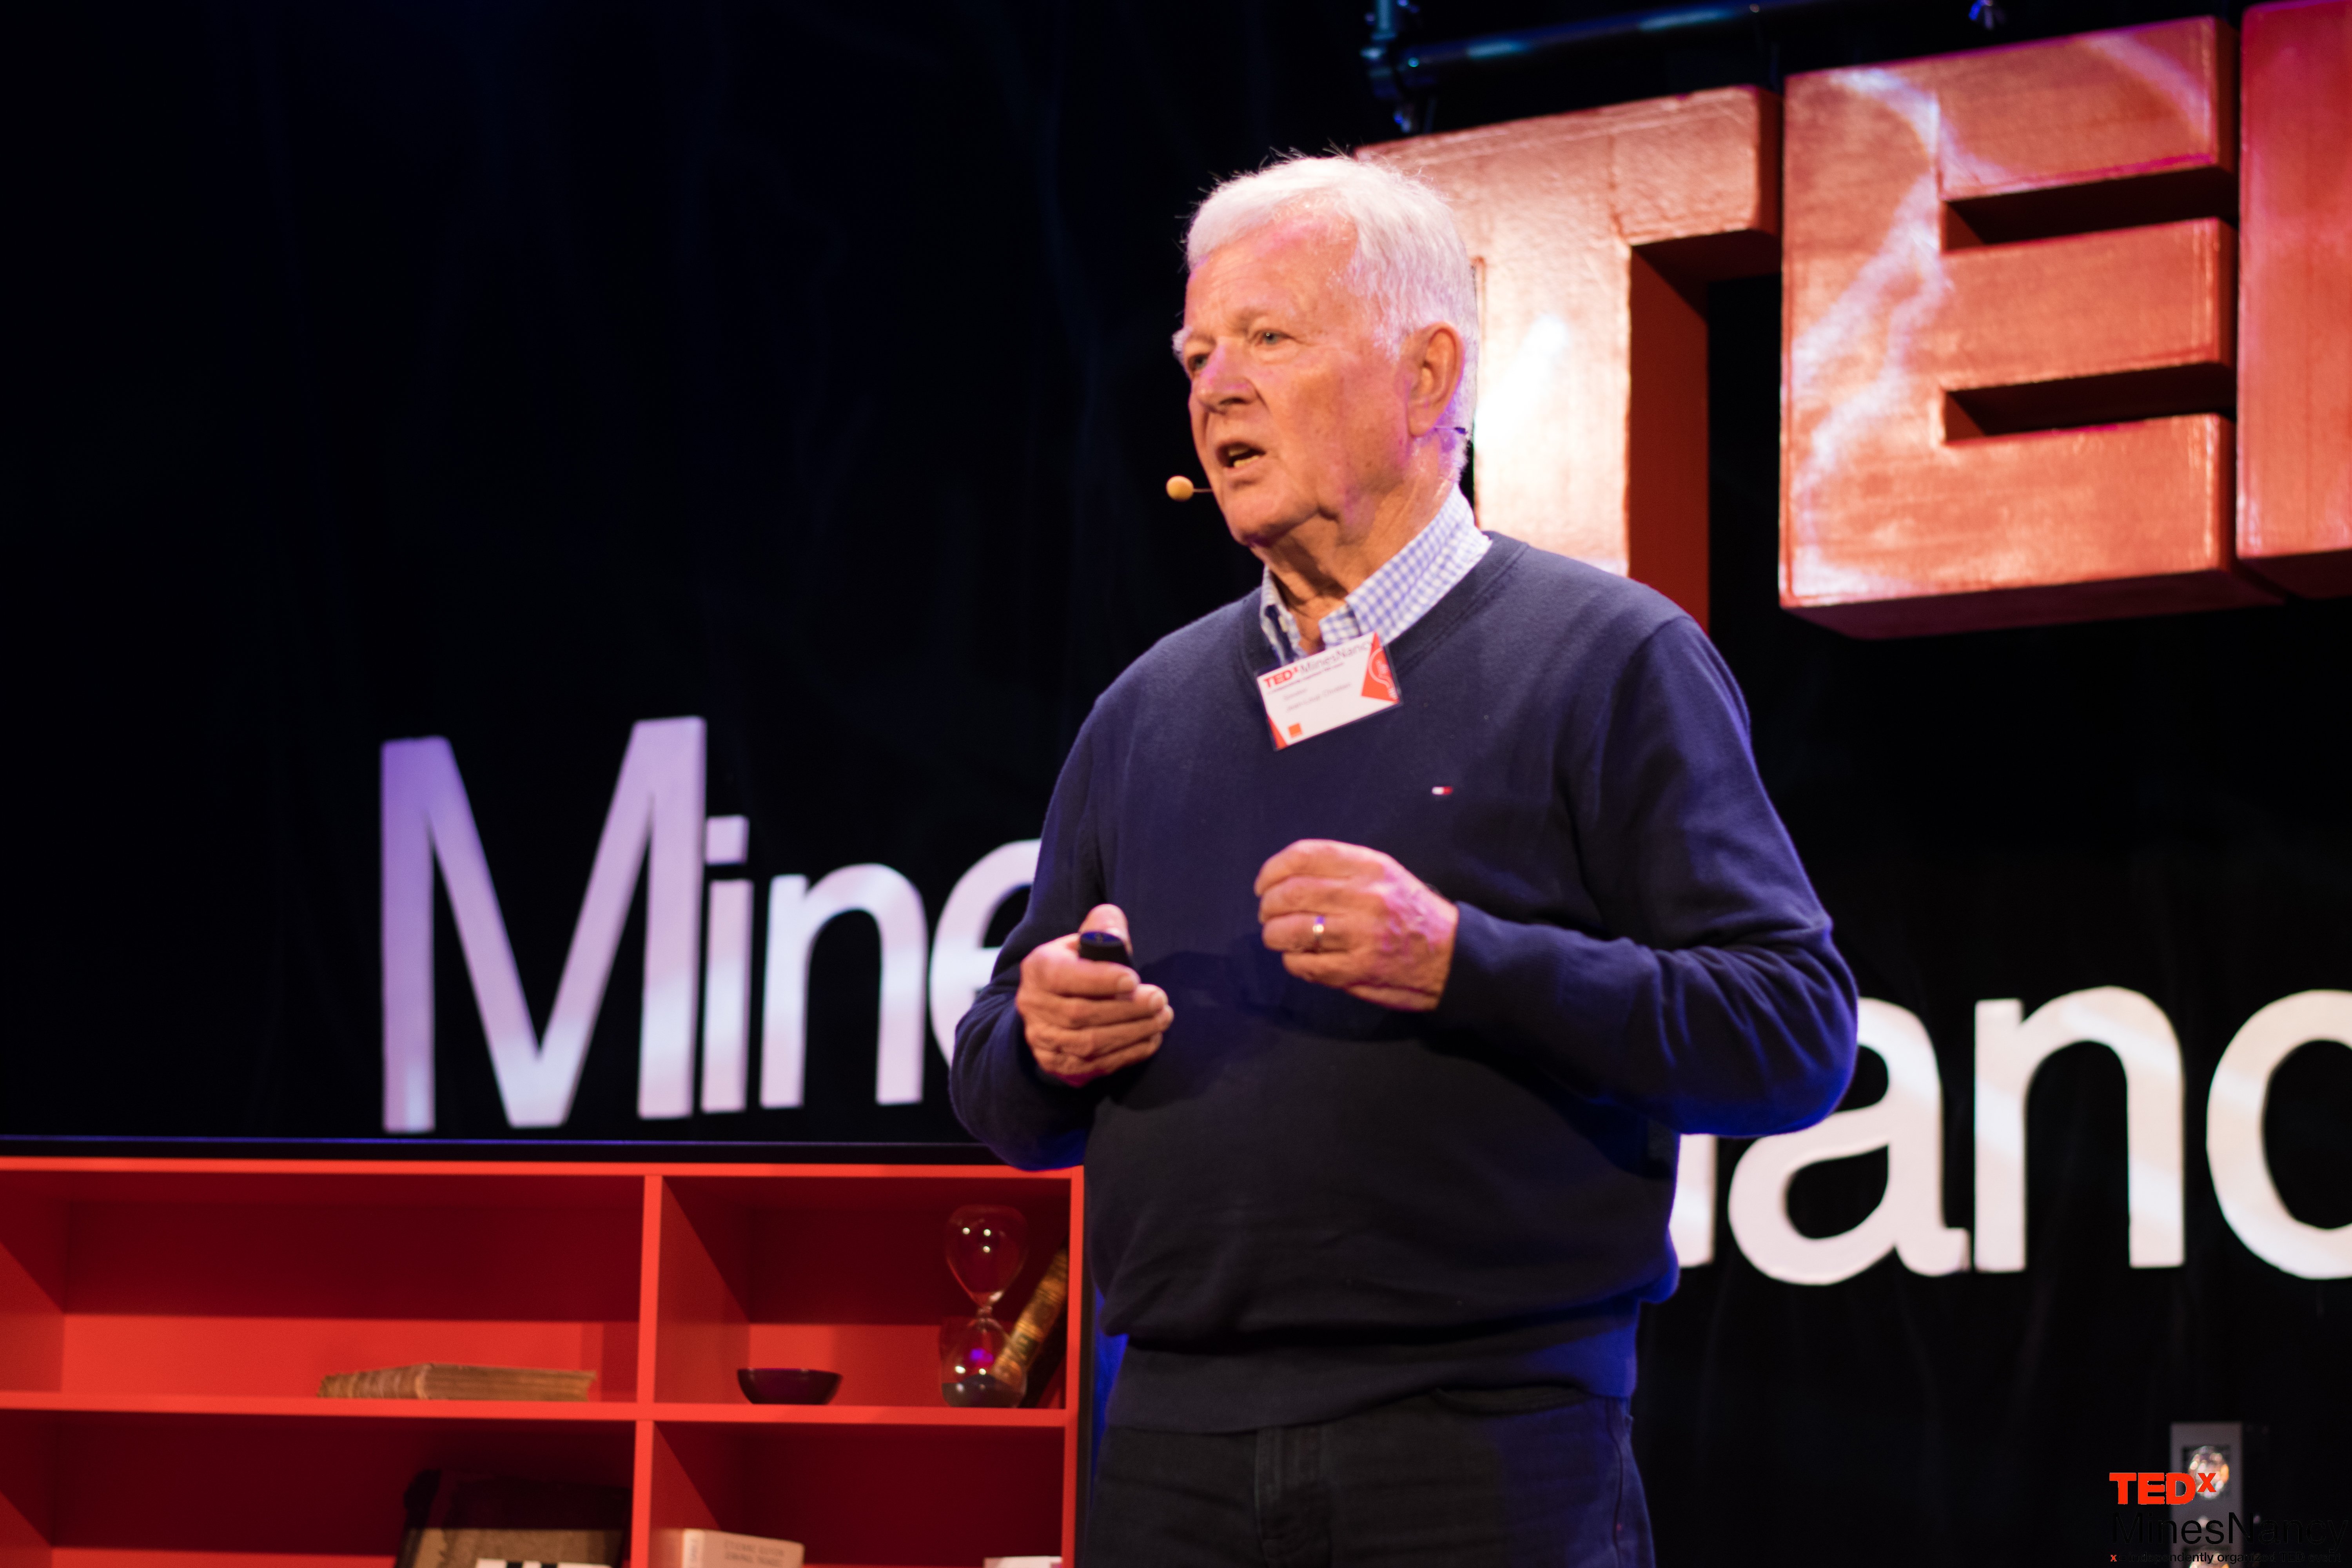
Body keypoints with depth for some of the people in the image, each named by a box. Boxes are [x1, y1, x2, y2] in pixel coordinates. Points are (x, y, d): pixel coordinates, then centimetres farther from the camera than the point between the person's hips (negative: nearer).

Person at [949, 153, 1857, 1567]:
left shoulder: (1612, 659, 1)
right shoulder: (1149, 709, 16)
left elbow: (1797, 1034, -9)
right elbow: (1003, 1099, 21)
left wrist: (1463, 962, -18)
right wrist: (1045, 1045, -2)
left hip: (1484, 1447, -4)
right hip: (1176, 1451, 4)